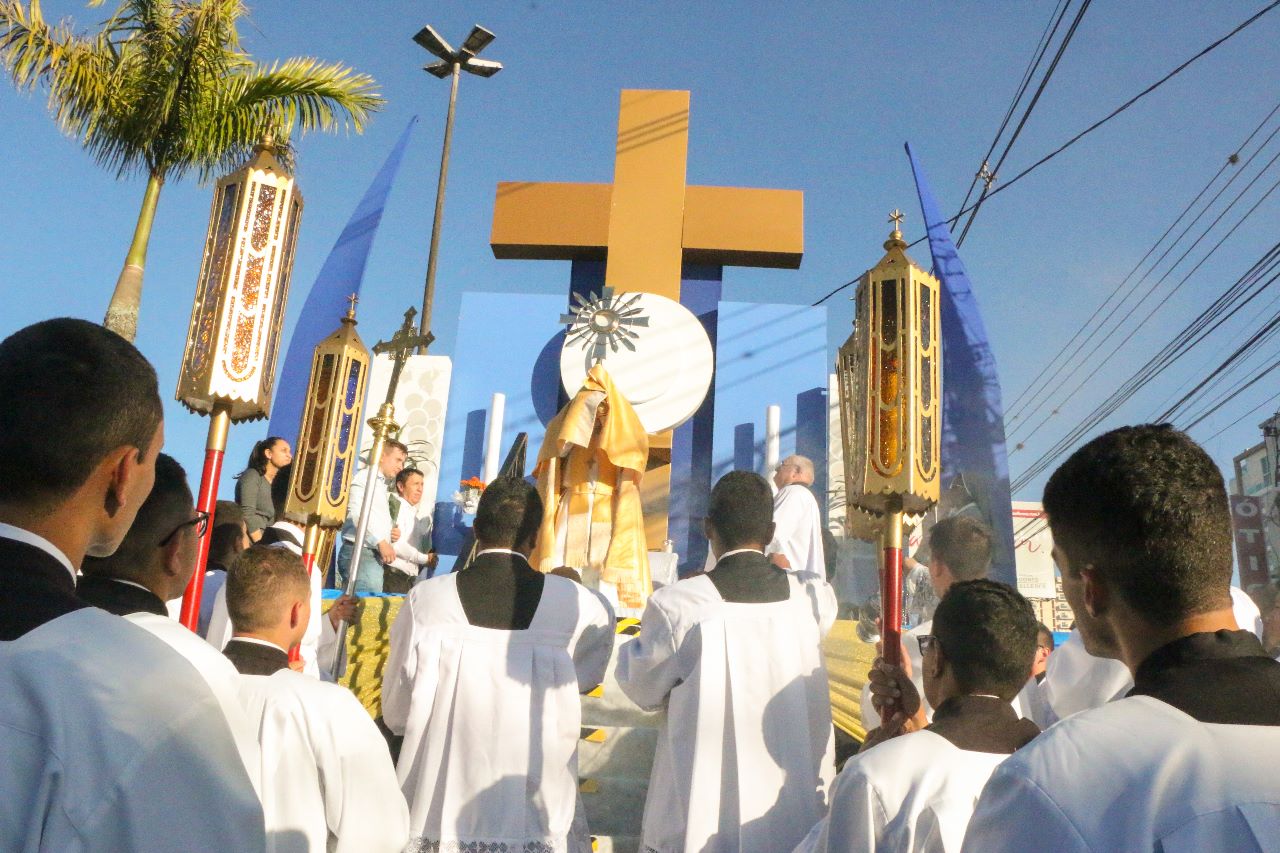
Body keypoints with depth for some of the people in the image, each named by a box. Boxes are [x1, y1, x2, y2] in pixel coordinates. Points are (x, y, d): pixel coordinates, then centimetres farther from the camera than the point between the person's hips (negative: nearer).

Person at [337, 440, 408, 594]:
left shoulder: (381, 484, 26)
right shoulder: (366, 476, -2)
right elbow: (357, 513, -17)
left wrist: (390, 533, 11)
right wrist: (381, 541, -19)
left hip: (374, 555, 9)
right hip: (361, 553, -9)